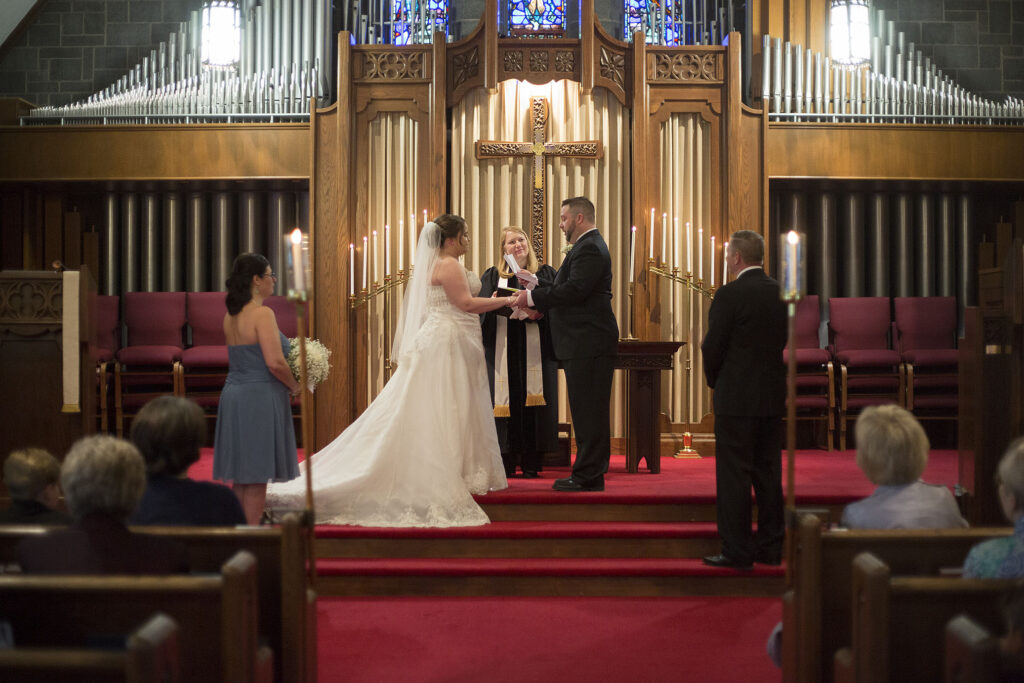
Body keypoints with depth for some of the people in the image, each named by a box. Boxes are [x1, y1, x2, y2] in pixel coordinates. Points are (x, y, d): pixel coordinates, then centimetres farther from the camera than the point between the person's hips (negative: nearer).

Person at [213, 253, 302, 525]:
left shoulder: (230, 316, 11)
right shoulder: (262, 314, -15)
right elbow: (274, 362, -22)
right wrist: (294, 386, -4)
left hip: (233, 395, 8)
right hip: (259, 399, -8)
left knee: (241, 474, 14)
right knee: (257, 474, -3)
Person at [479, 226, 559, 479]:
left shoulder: (545, 273, 11)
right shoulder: (492, 276, 12)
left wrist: (538, 312, -19)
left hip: (535, 350, 0)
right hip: (503, 351, 0)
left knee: (532, 401, -3)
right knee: (506, 401, -2)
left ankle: (531, 462, 0)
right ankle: (506, 463, 2)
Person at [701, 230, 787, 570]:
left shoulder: (729, 295, -14)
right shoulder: (780, 293, 6)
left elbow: (713, 347, -11)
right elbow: (783, 342, 13)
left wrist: (714, 380, 7)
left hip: (736, 399, -6)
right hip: (774, 397, 7)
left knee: (733, 475, 0)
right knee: (768, 472, 12)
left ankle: (737, 551, 2)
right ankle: (771, 547, 18)